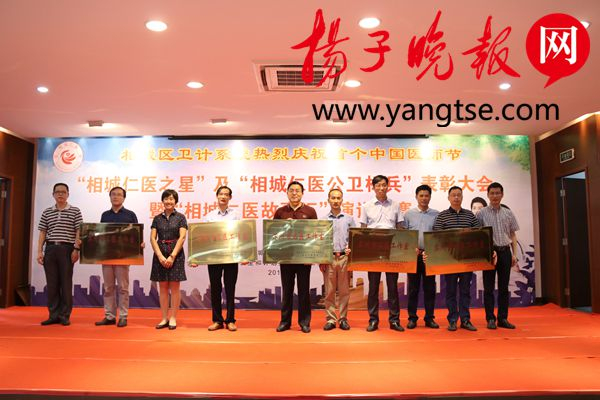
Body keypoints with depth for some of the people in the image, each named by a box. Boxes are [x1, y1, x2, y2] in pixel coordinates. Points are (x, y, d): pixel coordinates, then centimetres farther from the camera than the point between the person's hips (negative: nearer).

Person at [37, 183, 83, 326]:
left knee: (66, 283, 0)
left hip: (67, 249, -3)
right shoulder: (47, 212, 13)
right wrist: (40, 251, 3)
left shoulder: (75, 211, 4)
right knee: (51, 283, 5)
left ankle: (65, 316, 7)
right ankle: (53, 315, 13)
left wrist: (76, 249, -9)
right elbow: (42, 233, 11)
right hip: (50, 249, 3)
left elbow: (78, 232, -1)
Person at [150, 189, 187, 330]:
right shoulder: (157, 218, 9)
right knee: (163, 287, 6)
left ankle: (173, 318, 9)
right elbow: (152, 238, 2)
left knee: (174, 287, 1)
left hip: (176, 253, -3)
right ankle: (164, 318, 13)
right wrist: (160, 256, -11)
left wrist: (172, 256, -15)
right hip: (160, 254, 3)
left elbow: (182, 237, -8)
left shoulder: (180, 217, 1)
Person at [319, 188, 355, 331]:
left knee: (344, 291, 4)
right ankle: (330, 319, 10)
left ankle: (343, 319, 12)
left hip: (344, 257, 0)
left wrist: (351, 249, -13)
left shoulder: (349, 219, 9)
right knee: (329, 291, 3)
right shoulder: (323, 220, 8)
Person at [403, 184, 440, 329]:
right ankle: (412, 317, 12)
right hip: (413, 255, -1)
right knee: (413, 287, 4)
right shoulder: (409, 214, 5)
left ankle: (429, 317, 15)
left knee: (430, 287, 5)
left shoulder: (436, 214, 7)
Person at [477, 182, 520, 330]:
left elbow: (512, 235, 12)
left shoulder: (508, 213, 10)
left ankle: (503, 318, 14)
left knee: (504, 287, 7)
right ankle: (490, 319, 8)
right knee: (488, 287, 1)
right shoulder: (482, 214, 0)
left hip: (505, 251, 3)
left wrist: (514, 254, 5)